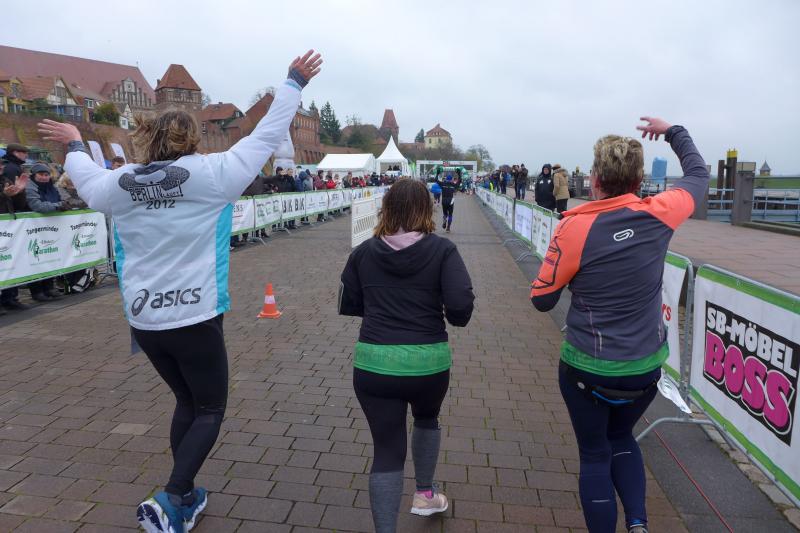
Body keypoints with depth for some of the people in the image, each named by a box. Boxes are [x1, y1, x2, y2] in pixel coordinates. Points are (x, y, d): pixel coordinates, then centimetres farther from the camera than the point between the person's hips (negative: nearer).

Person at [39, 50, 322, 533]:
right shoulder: (208, 174, -12)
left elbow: (87, 180, 26)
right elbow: (265, 138, -7)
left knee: (187, 402, 24)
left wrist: (74, 144, 46)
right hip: (194, 318, -6)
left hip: (143, 320, 6)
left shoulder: (121, 183, 3)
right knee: (211, 410, 13)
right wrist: (295, 82, 3)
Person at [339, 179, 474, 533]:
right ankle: (425, 494, 45)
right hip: (428, 360, 0)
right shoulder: (442, 249, -5)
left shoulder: (364, 252, 2)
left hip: (373, 362, 0)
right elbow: (461, 304, -15)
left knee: (387, 450, 9)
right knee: (427, 418, 31)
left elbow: (348, 306, 9)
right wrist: (453, 318, 7)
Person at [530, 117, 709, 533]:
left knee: (594, 454, 16)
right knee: (622, 437, 29)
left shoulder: (575, 228, -19)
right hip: (647, 366, 4)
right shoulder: (657, 215, -8)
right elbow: (698, 174, 15)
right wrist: (672, 132, 27)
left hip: (588, 369, -4)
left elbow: (542, 299, -11)